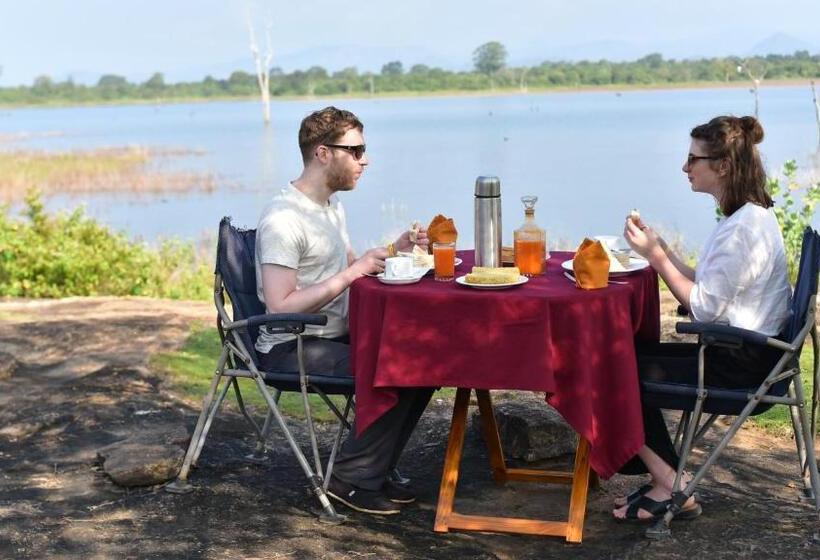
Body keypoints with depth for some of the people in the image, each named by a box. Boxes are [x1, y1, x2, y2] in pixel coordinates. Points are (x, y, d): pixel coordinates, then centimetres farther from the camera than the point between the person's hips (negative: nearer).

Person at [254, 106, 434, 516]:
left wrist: (394, 250, 4)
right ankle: (350, 479, -8)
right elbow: (280, 306, -26)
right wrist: (353, 272, -25)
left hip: (337, 336, 10)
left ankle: (373, 469, 8)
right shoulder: (283, 219, -19)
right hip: (292, 348, -9)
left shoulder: (332, 204, 13)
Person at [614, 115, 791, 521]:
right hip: (743, 353, 11)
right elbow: (706, 285, 10)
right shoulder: (747, 216, 11)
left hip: (741, 365, -11)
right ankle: (667, 481, 11)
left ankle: (670, 486, 5)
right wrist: (658, 247, 5)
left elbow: (703, 307, -21)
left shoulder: (743, 227, -22)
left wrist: (655, 255, -16)